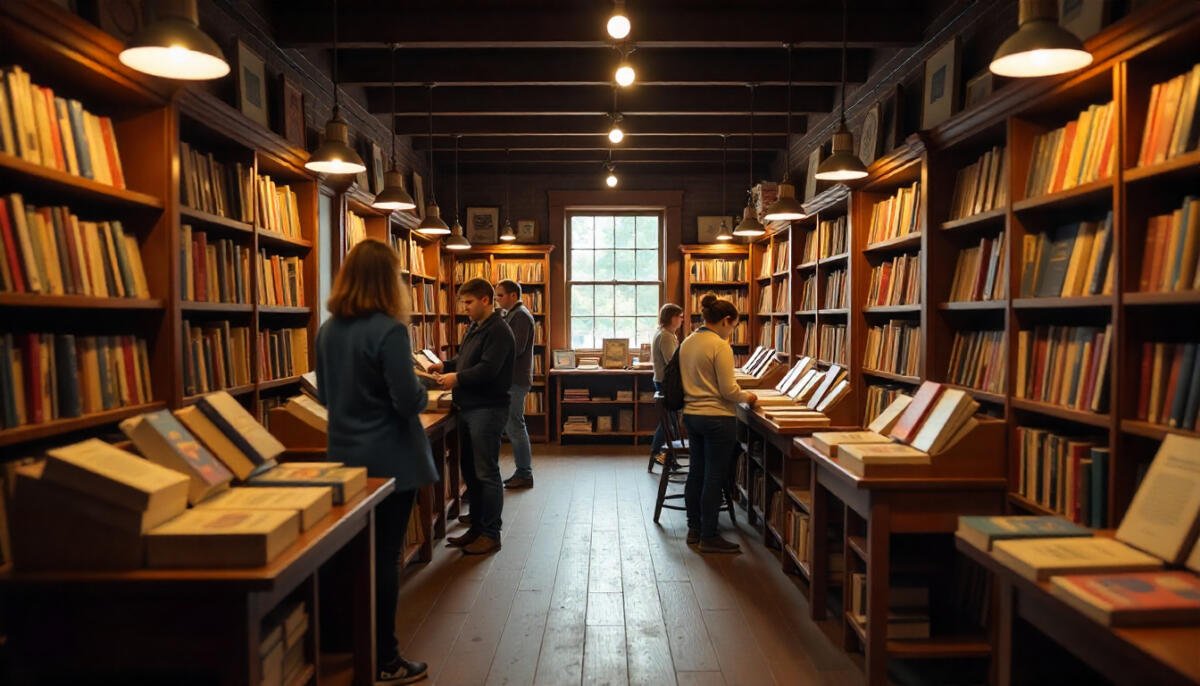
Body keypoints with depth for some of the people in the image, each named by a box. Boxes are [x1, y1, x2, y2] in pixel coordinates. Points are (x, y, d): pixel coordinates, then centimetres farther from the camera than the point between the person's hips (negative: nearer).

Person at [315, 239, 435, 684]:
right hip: (388, 460, -7)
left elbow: (324, 396, 14)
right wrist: (424, 392, 1)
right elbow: (408, 401, -19)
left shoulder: (328, 330, 4)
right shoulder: (389, 330, -18)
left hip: (345, 457, 7)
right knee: (384, 557, 3)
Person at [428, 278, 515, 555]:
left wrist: (457, 378, -18)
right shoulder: (474, 328, 16)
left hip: (487, 409, -10)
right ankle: (477, 528, 26)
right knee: (470, 471, 15)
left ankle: (491, 535, 7)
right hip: (468, 408, 10)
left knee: (486, 474, -3)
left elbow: (488, 369, -22)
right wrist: (445, 365, 8)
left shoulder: (498, 331, -14)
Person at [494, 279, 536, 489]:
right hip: (512, 379, 10)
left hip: (516, 380, -10)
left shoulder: (520, 316, -13)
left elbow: (516, 348, -22)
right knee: (512, 426, 13)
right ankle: (523, 472, 21)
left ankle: (524, 475, 4)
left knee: (515, 427, -5)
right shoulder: (513, 315, 18)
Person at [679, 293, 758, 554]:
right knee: (715, 478, 1)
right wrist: (747, 397, 2)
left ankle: (694, 530, 26)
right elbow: (728, 390, -18)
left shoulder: (687, 343, 7)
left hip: (691, 414, 8)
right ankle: (709, 537, 9)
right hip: (717, 418, -8)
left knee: (696, 473, 16)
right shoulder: (720, 346, -17)